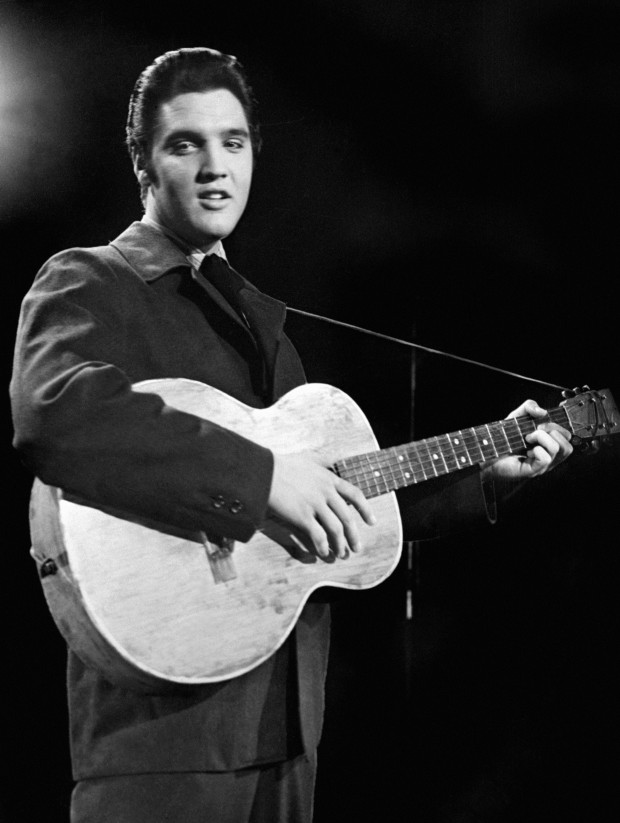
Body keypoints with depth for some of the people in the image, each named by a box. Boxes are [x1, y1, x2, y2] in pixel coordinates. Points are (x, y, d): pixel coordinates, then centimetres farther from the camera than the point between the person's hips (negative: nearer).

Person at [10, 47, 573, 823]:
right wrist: (263, 475, -27)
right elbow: (54, 414, -28)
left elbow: (346, 479, 24)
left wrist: (485, 468, 17)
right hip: (161, 710, -7)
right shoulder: (86, 284, -5)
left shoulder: (258, 315, 19)